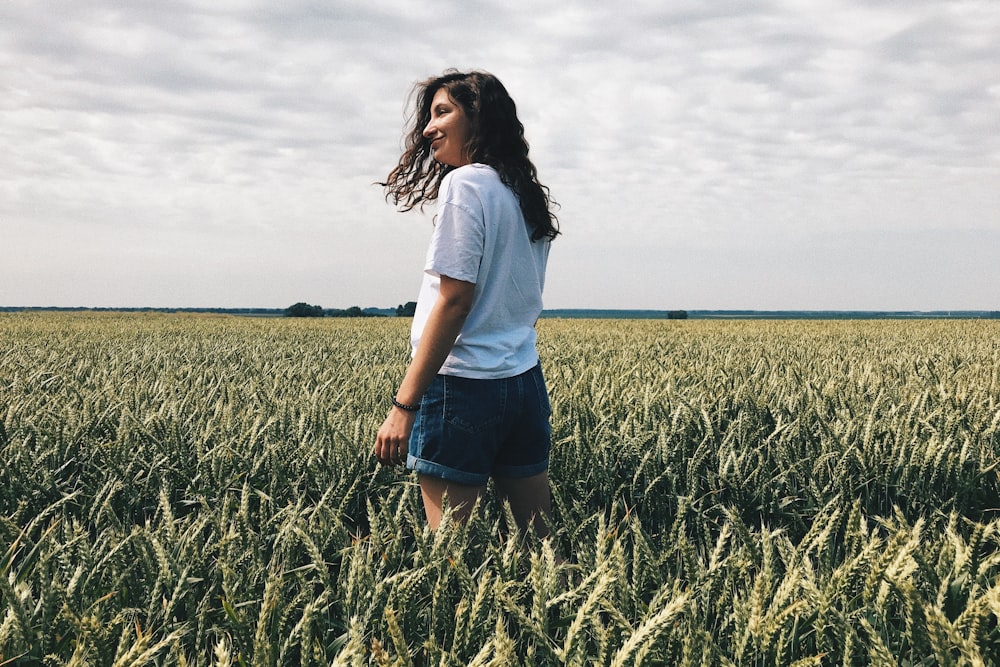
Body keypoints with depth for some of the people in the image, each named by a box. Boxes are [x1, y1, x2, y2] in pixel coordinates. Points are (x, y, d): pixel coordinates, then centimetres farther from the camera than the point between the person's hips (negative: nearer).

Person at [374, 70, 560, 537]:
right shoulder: (526, 195, 15)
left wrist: (404, 405, -16)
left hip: (465, 387, -8)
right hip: (525, 384, 9)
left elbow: (453, 301, -17)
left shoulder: (465, 184, -10)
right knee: (539, 538, 12)